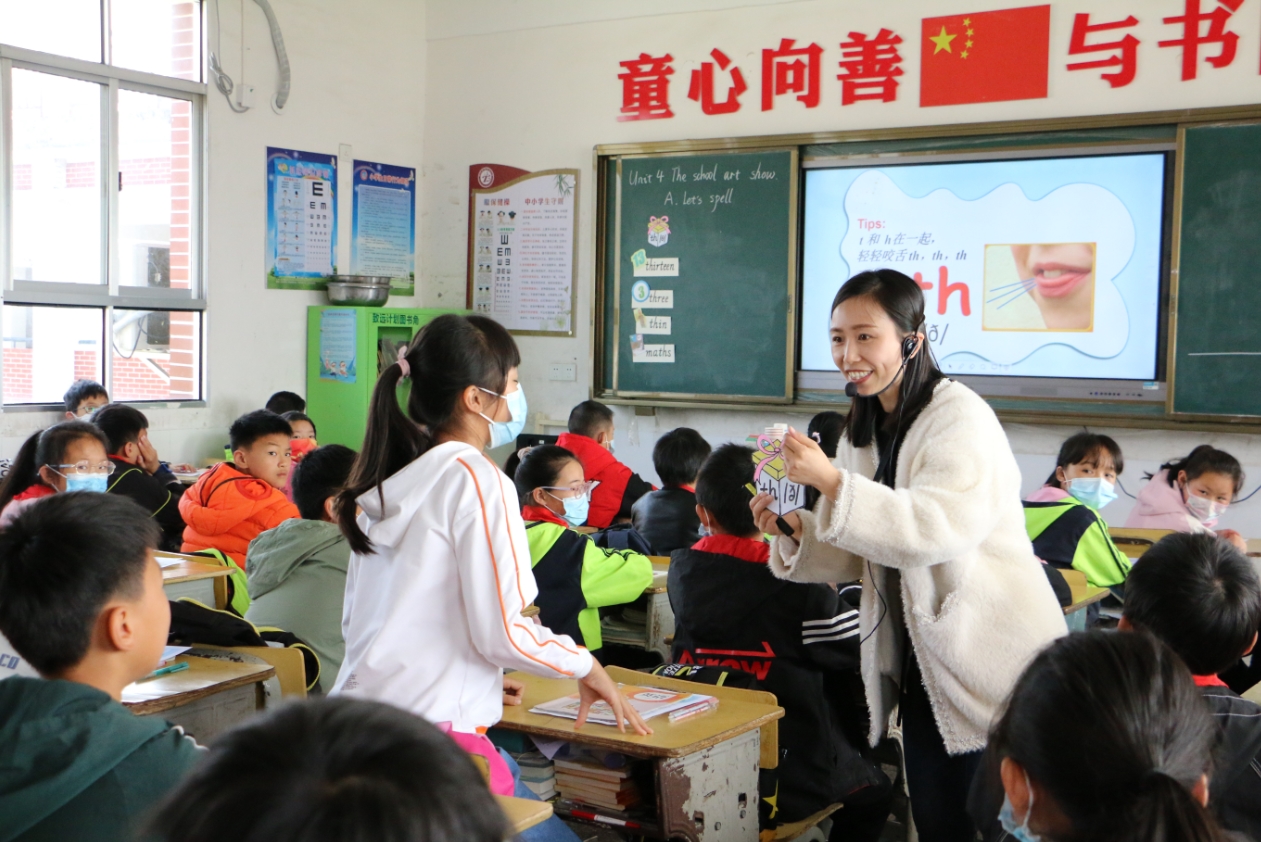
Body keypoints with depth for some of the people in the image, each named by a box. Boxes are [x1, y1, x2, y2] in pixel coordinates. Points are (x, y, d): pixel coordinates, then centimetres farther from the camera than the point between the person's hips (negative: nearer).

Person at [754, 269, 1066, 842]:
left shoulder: (960, 418, -15)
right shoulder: (866, 429, 10)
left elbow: (940, 528, -31)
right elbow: (858, 556, 12)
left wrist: (831, 481, -36)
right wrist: (795, 532, -7)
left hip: (994, 662, -7)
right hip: (920, 660, 7)